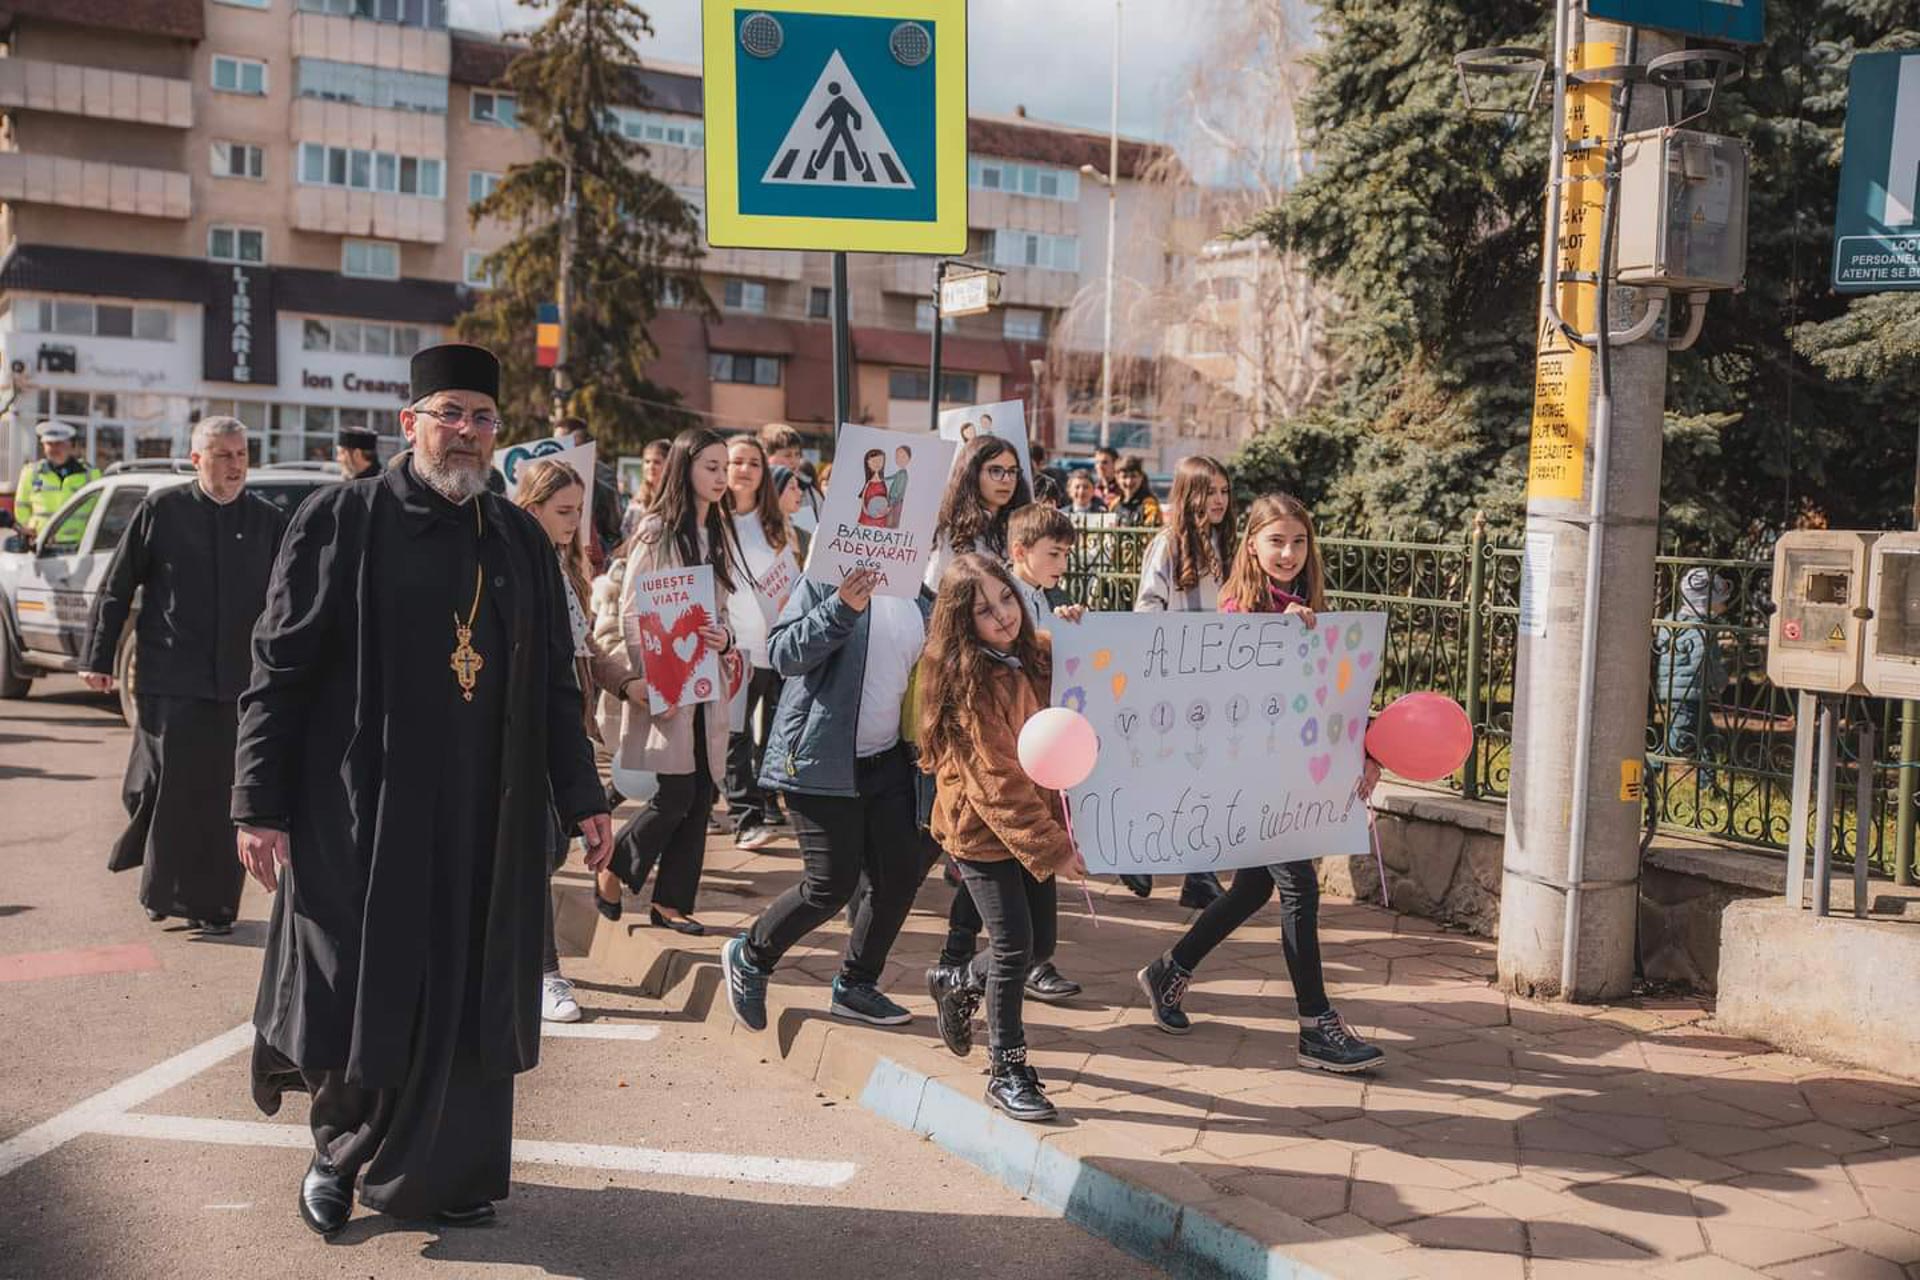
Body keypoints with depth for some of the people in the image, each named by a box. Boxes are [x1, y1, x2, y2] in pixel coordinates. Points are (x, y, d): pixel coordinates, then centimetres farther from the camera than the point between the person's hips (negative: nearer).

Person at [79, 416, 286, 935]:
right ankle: (163, 891, 17)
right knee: (171, 788, -1)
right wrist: (98, 658, 4)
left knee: (223, 795, 6)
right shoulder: (161, 510, 1)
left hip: (239, 682, 2)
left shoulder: (268, 521, 6)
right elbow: (116, 589, 5)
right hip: (170, 681, -2)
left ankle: (212, 902, 18)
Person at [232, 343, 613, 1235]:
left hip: (488, 816, 4)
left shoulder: (521, 540, 9)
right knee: (358, 993, 4)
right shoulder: (341, 519, -3)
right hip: (362, 810, -3)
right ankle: (340, 1149, 31)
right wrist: (259, 806, -9)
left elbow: (555, 684, 13)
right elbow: (280, 668, -5)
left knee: (466, 997, 8)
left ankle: (442, 1170, 25)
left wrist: (581, 800, 10)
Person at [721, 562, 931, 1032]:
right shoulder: (829, 579, -10)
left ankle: (855, 985, 24)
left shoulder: (918, 599, 10)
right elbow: (782, 652, -20)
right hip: (820, 760, -7)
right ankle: (749, 957, 22)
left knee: (903, 871, 5)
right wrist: (842, 607, -32)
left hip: (886, 760, 7)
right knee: (832, 884, -4)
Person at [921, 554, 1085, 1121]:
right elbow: (995, 782, -21)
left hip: (1034, 824, 7)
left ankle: (956, 984, 39)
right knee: (1014, 947, -6)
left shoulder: (1038, 655, 2)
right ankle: (1006, 1071, 11)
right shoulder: (970, 683, -19)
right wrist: (1051, 848, -22)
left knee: (1040, 941, 12)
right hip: (983, 830, -7)